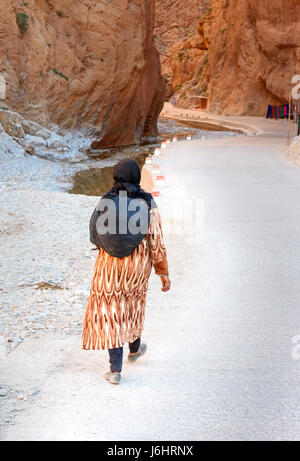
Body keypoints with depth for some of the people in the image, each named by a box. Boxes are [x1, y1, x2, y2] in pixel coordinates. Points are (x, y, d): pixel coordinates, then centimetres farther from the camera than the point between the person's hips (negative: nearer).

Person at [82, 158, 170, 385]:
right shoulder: (148, 203, -10)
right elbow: (156, 241, -10)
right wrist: (164, 273, -2)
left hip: (110, 263, -1)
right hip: (138, 264, 1)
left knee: (110, 310, 6)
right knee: (132, 302, 27)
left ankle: (115, 369, 0)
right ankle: (134, 348, 49)